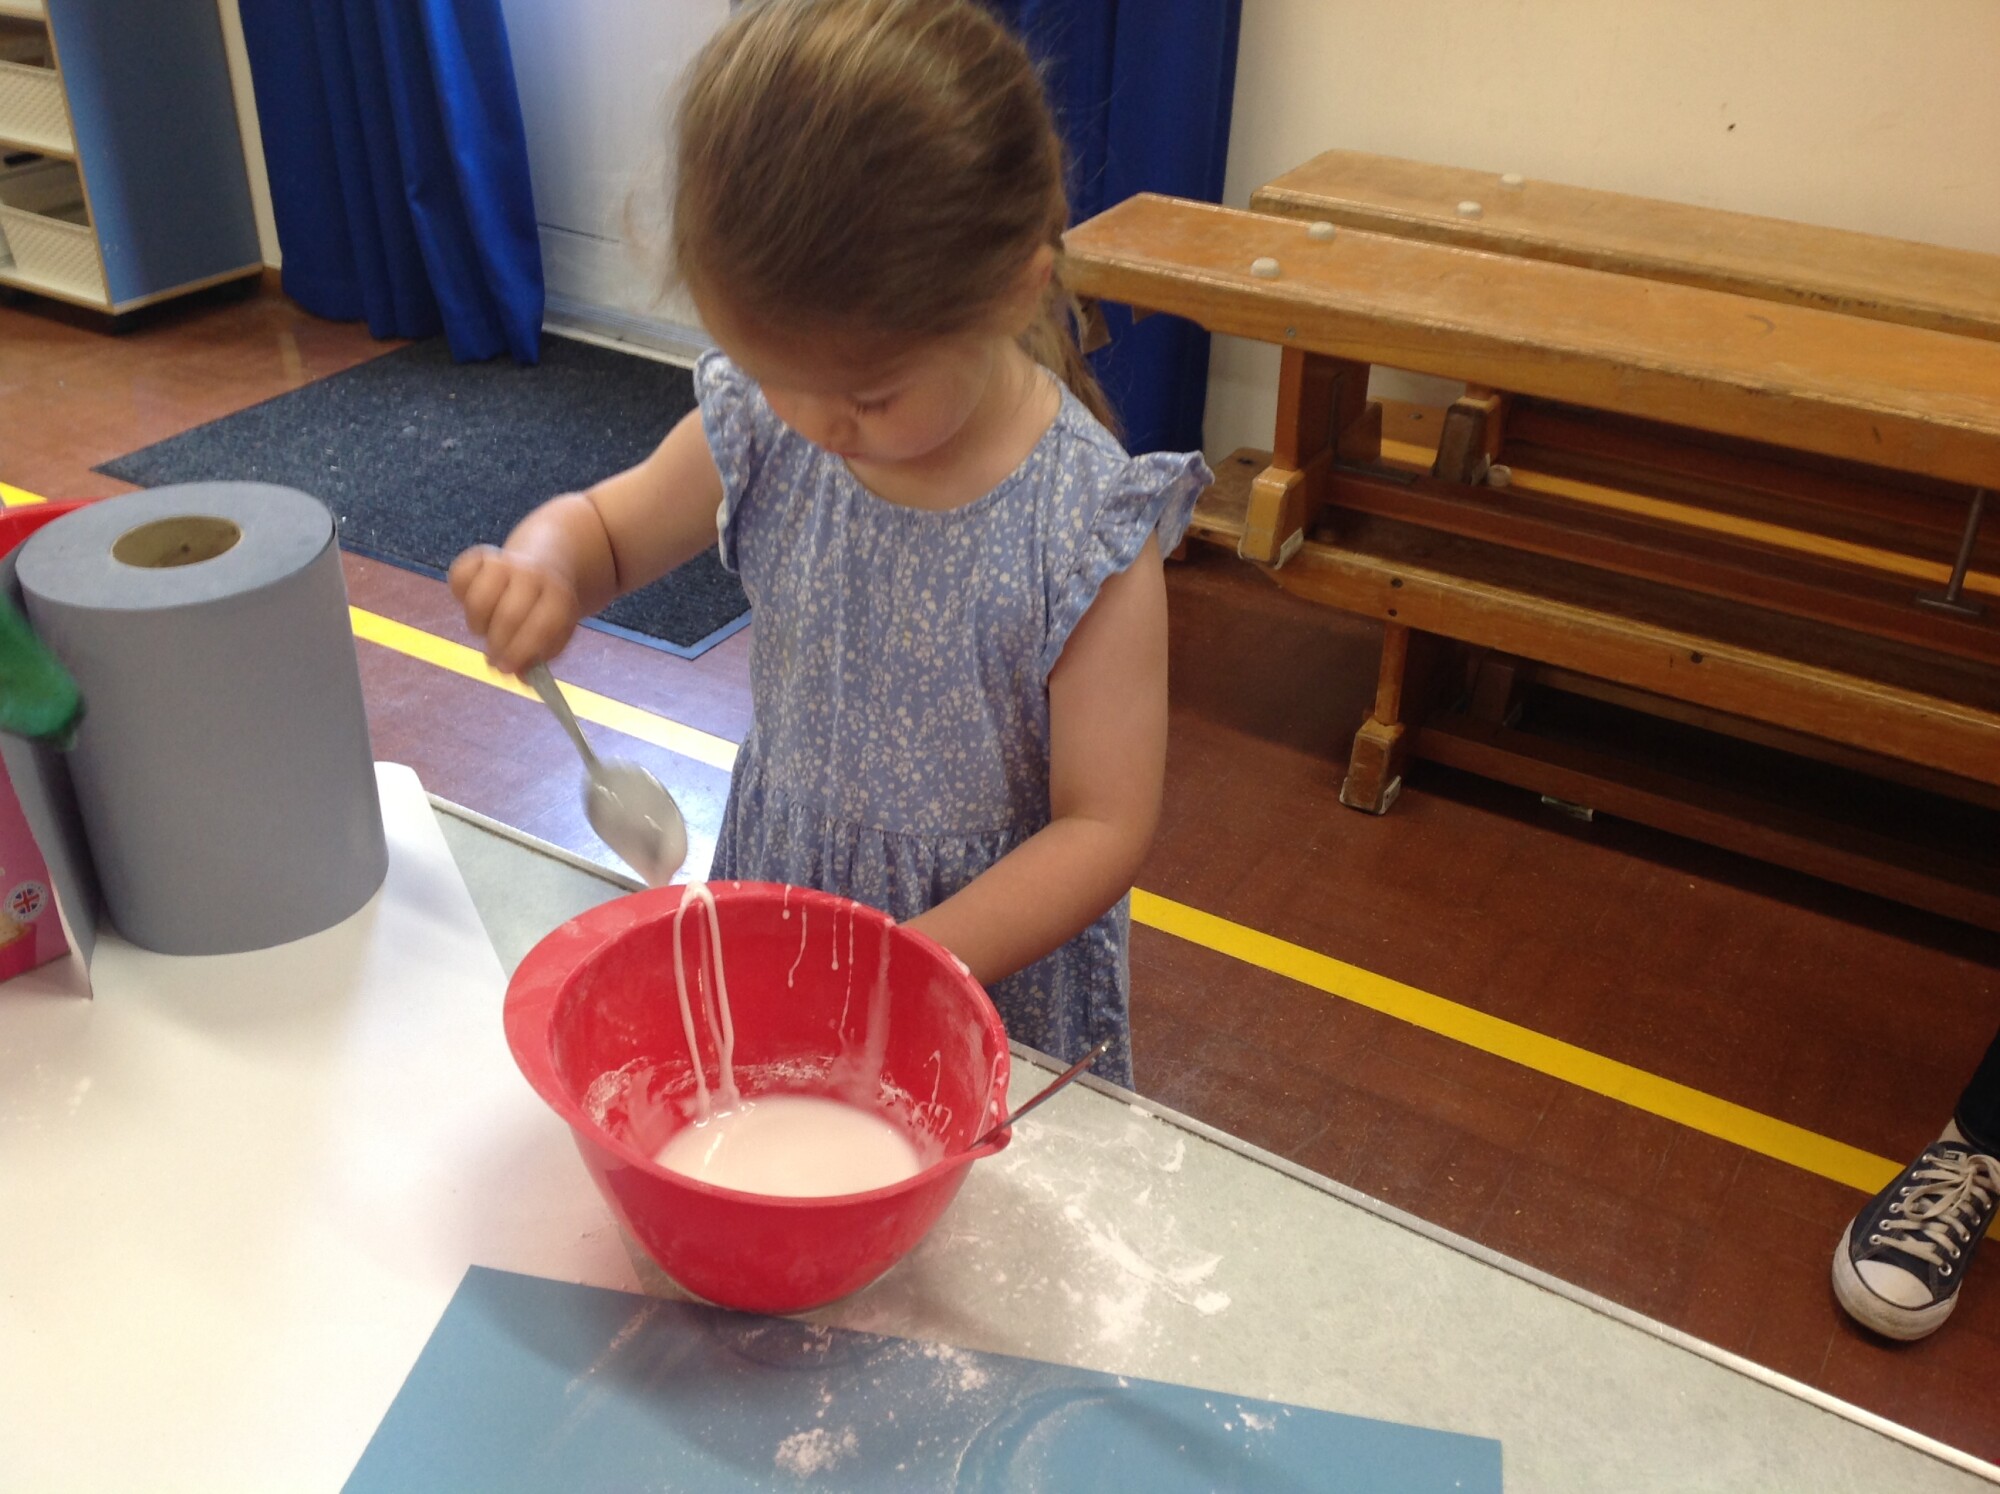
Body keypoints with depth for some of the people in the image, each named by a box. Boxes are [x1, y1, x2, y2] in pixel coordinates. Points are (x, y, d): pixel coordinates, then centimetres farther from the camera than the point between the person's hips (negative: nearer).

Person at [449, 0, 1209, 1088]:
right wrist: (543, 566, -19)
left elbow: (1104, 828, -20)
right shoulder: (761, 429, -13)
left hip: (991, 968, -4)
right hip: (773, 920, 4)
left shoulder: (1088, 537, -25)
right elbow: (607, 525, 6)